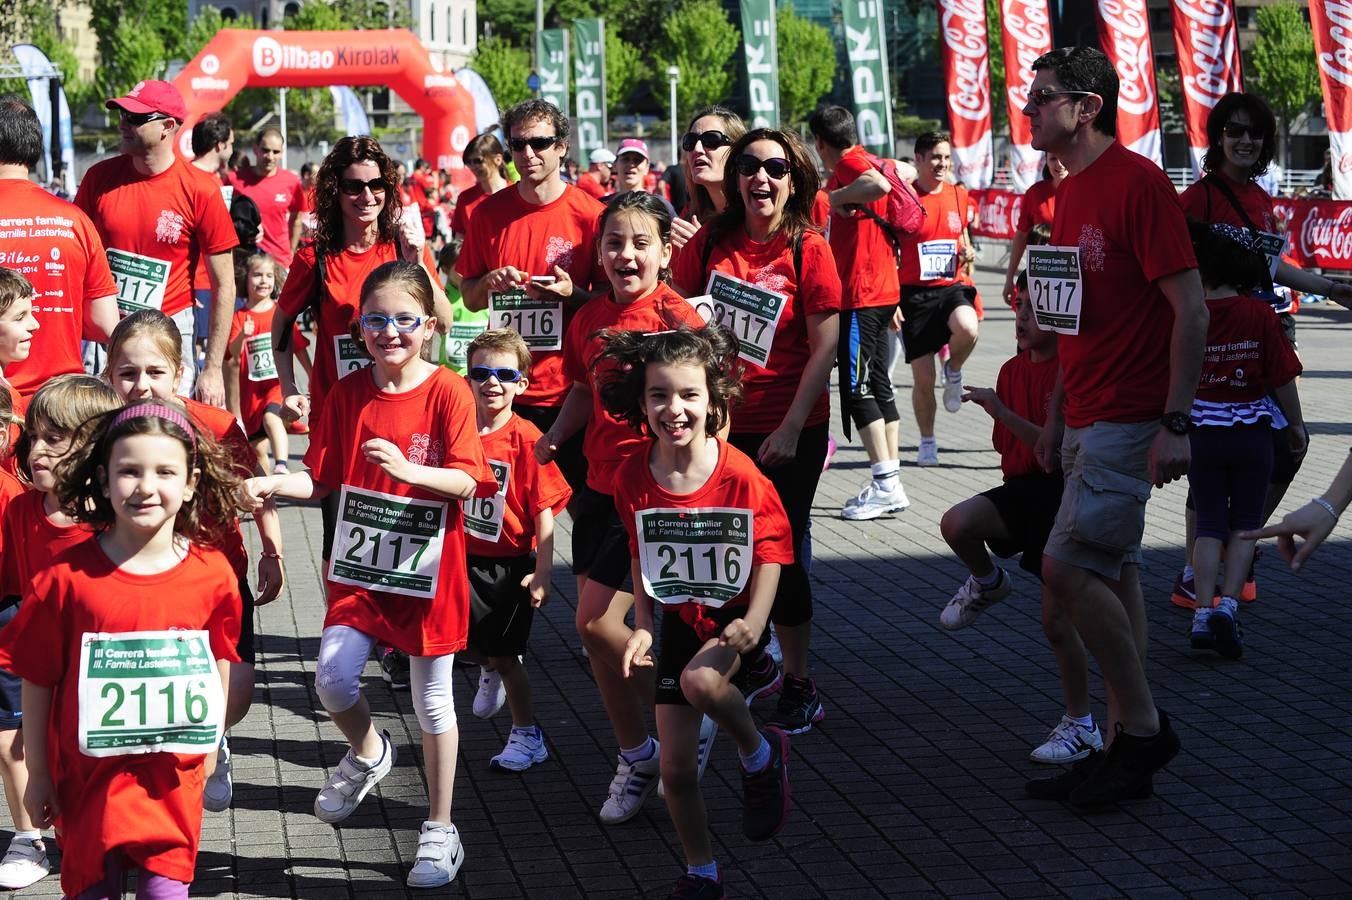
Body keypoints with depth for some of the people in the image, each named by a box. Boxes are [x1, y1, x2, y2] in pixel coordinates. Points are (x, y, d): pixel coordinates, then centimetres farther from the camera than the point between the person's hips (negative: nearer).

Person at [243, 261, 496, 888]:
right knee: (333, 681, -9)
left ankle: (440, 831, 19)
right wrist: (272, 484, -12)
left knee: (432, 701, 6)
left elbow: (468, 480, -17)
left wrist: (407, 469, -33)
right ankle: (368, 753, 26)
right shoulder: (347, 394, 1)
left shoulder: (449, 393, -10)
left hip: (428, 570, -3)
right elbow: (322, 478, 6)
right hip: (359, 567, 3)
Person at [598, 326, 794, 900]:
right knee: (676, 770, 3)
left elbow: (771, 551, -12)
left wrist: (753, 623, -24)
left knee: (700, 680, -37)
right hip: (679, 620, 4)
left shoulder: (740, 475, -22)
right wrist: (641, 628, -4)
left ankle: (760, 755, -5)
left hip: (736, 618, -4)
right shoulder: (634, 476, -11)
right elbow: (641, 557, 3)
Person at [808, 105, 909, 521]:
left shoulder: (850, 163, -12)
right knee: (878, 384, 11)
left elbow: (879, 185, -34)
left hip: (860, 295, -10)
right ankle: (890, 481, 12)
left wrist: (837, 196, -20)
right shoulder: (869, 161, 18)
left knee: (857, 387, -9)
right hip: (884, 290, 10)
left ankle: (886, 485, -13)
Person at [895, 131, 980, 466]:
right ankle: (927, 443, 22)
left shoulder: (958, 195, 7)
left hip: (951, 287, 2)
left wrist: (967, 251, 0)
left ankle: (953, 370, 1)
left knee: (967, 329, -33)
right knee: (923, 378, 1)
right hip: (914, 292, -2)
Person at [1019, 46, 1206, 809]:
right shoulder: (1071, 194, 14)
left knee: (1068, 566, -13)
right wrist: (1055, 416, 18)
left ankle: (1144, 726, 0)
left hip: (1129, 422, -9)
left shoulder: (1138, 183, -14)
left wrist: (1175, 423, -20)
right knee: (1114, 574, 10)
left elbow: (1191, 309, -17)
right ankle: (1127, 747, 15)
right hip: (1086, 421, 9)